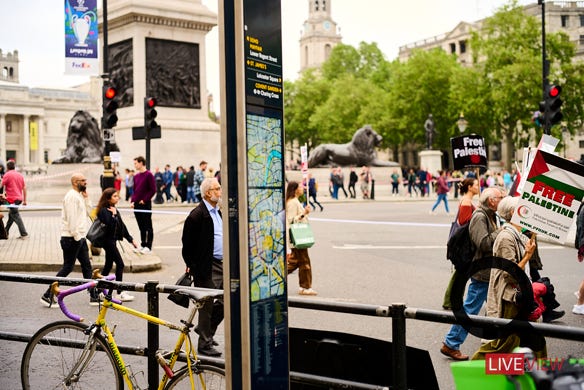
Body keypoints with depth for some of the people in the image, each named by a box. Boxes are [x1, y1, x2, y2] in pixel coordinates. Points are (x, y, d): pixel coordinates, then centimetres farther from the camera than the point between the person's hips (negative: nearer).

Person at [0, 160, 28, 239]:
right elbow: (24, 188, 13)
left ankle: (24, 234, -13)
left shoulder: (7, 174, -6)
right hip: (19, 198, 7)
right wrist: (24, 200, 17)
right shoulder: (20, 175, 13)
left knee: (16, 217, -7)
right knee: (11, 216, 20)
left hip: (12, 199, -7)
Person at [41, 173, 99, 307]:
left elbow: (88, 213, 14)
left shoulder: (79, 196, 16)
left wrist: (86, 198, 6)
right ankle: (47, 296, 2)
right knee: (67, 267, -5)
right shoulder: (72, 196, -15)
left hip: (80, 237, 10)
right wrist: (76, 236, -21)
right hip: (71, 238, -10)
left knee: (87, 266, 10)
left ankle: (94, 297, 15)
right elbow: (71, 218, -21)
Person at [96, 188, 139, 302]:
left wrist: (131, 239, 17)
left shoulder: (114, 210, 12)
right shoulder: (104, 210, -15)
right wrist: (113, 215, -21)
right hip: (108, 240, -9)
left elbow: (122, 226, 16)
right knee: (120, 264, -8)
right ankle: (120, 293, -5)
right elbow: (110, 225, -28)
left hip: (112, 240, 9)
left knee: (108, 265, 15)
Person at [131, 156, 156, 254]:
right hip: (137, 205, 7)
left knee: (147, 226, -1)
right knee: (141, 226, 12)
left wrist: (144, 200, -13)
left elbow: (153, 190, -12)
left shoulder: (149, 175, -9)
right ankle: (143, 245, 19)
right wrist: (132, 201, 6)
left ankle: (148, 246, 3)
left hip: (145, 204, -7)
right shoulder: (136, 176, 13)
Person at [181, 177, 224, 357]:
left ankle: (206, 329, 31)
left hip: (222, 264, 8)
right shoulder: (197, 215, -14)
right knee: (207, 306, 0)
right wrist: (192, 266, -9)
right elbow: (188, 243, -12)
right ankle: (205, 344, 11)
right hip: (207, 267, -8)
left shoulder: (218, 212, 14)